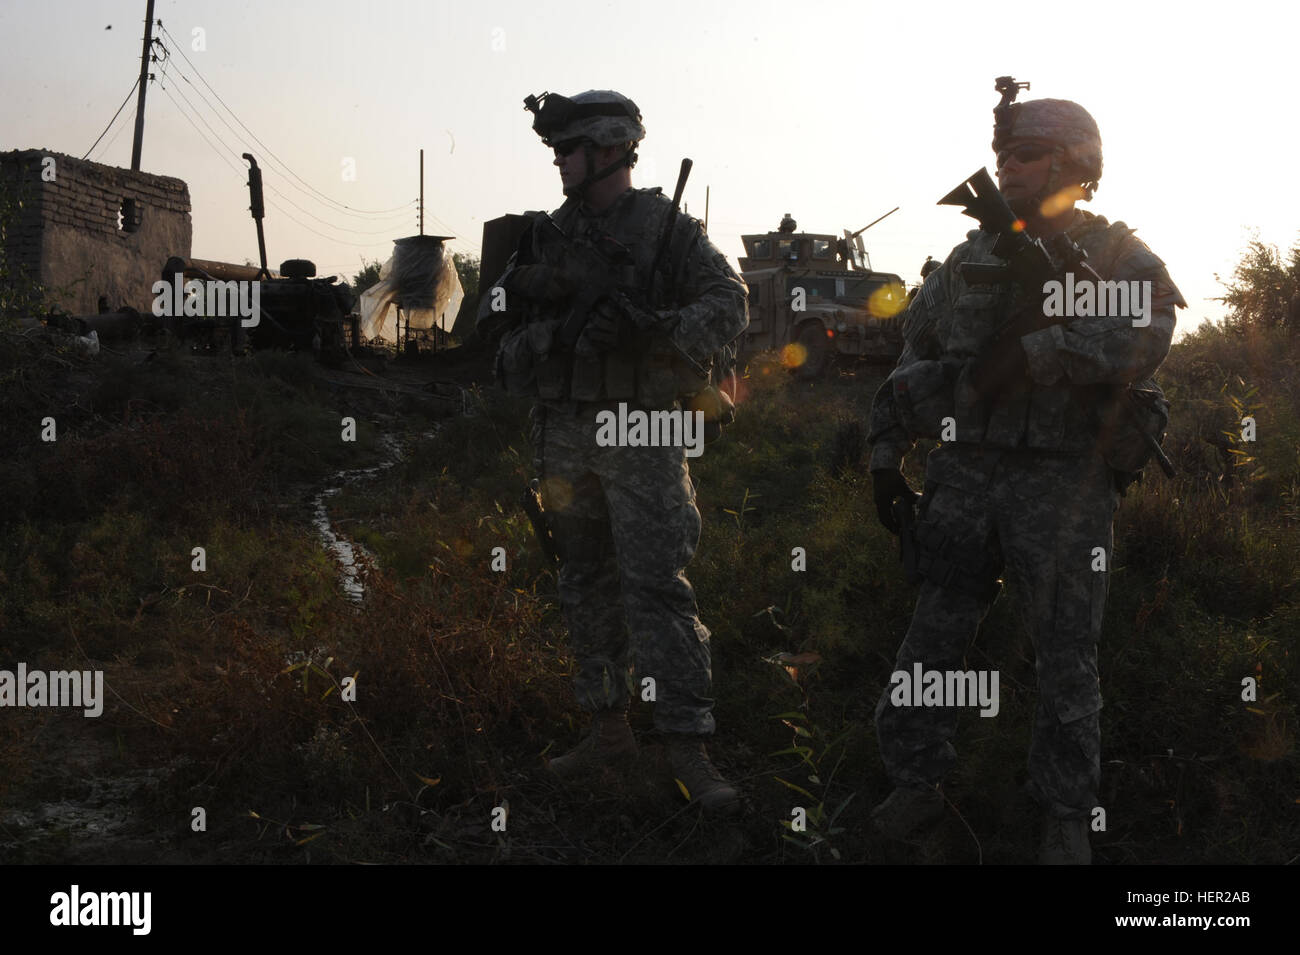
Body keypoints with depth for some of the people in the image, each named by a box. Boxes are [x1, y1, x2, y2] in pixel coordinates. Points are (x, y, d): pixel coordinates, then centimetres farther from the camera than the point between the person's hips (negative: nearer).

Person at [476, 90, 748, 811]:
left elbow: (729, 303, -10)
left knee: (656, 587, -10)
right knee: (586, 586, 11)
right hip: (564, 435, 6)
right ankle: (608, 729, 23)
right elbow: (494, 314, 17)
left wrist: (663, 327, -28)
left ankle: (687, 747, -6)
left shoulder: (669, 229, -2)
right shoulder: (551, 233, 13)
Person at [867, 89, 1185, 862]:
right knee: (935, 634, 6)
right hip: (965, 473, 4)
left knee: (1067, 655, 3)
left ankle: (1068, 816, 16)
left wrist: (1026, 356, -27)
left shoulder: (1120, 258, -1)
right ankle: (918, 783, 19)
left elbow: (1141, 340, -22)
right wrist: (887, 453, 15)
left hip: (1062, 481, -4)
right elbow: (913, 357, 19)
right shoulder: (973, 257, 13)